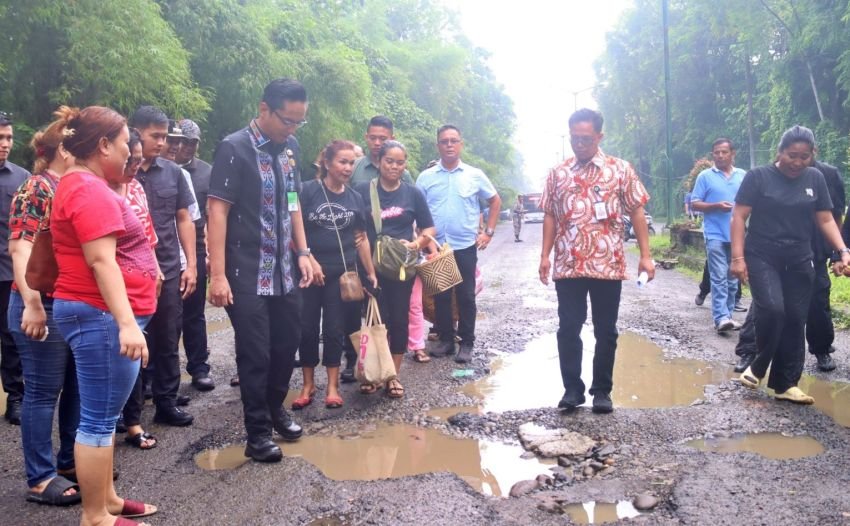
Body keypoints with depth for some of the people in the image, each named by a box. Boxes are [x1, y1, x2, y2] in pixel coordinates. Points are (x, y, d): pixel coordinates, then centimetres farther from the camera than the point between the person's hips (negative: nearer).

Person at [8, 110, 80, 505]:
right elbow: (21, 249, -19)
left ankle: (72, 459, 28)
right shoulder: (37, 189, -11)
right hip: (46, 307, -8)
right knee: (43, 392, 0)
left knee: (78, 387, 14)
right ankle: (40, 478, 10)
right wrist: (32, 304, -27)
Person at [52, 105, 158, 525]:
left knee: (103, 415, 16)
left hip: (103, 315, 11)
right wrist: (127, 323, -28)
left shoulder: (82, 185, 18)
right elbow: (101, 260, -24)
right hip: (102, 317, -11)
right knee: (98, 420, -3)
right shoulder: (90, 189, -16)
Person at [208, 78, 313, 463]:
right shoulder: (234, 149, -12)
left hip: (284, 269, 6)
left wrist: (302, 252, 10)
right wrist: (218, 275, -21)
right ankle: (258, 434, 14)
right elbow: (217, 211, -16)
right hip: (247, 272, -6)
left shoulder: (290, 149, 7)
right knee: (255, 352, 1)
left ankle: (275, 408, 36)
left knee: (288, 341, 14)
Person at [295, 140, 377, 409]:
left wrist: (371, 272, 11)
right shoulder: (308, 191, -7)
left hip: (342, 273, 2)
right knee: (307, 328, 3)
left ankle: (332, 385, 17)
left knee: (334, 329, 6)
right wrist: (310, 260, -14)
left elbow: (361, 238, 11)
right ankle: (308, 384, 17)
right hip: (310, 271, -2)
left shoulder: (355, 198, 6)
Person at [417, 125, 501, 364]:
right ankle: (446, 340, 20)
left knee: (466, 296, 3)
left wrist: (488, 232, 5)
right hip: (436, 247, 1)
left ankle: (466, 343, 13)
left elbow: (495, 201, 12)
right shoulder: (426, 177, 3)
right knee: (440, 296, 8)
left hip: (465, 247, -1)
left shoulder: (475, 175, 1)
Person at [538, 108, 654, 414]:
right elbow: (550, 216, 10)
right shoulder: (558, 173, 8)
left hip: (608, 266, -1)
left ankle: (602, 391, 19)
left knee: (606, 331, 7)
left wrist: (645, 255, -3)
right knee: (568, 329, 3)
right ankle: (572, 389, 15)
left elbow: (637, 213, 2)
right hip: (567, 267, 1)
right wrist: (545, 255, 2)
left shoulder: (620, 169, 2)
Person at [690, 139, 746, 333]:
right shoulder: (705, 176, 1)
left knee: (733, 278, 10)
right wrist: (716, 206, -15)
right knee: (719, 278, -10)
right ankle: (721, 318, -15)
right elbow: (694, 204, -1)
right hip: (715, 235, -4)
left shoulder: (743, 176, 11)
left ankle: (728, 315, 19)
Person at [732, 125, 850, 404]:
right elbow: (739, 217, -6)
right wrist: (738, 257, -14)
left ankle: (785, 383, 13)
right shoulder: (758, 176, -5)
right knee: (772, 309, -21)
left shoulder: (815, 178, 6)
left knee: (795, 320, 3)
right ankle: (758, 366, 2)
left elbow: (825, 220, 10)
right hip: (762, 258, -4)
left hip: (800, 262, 4)